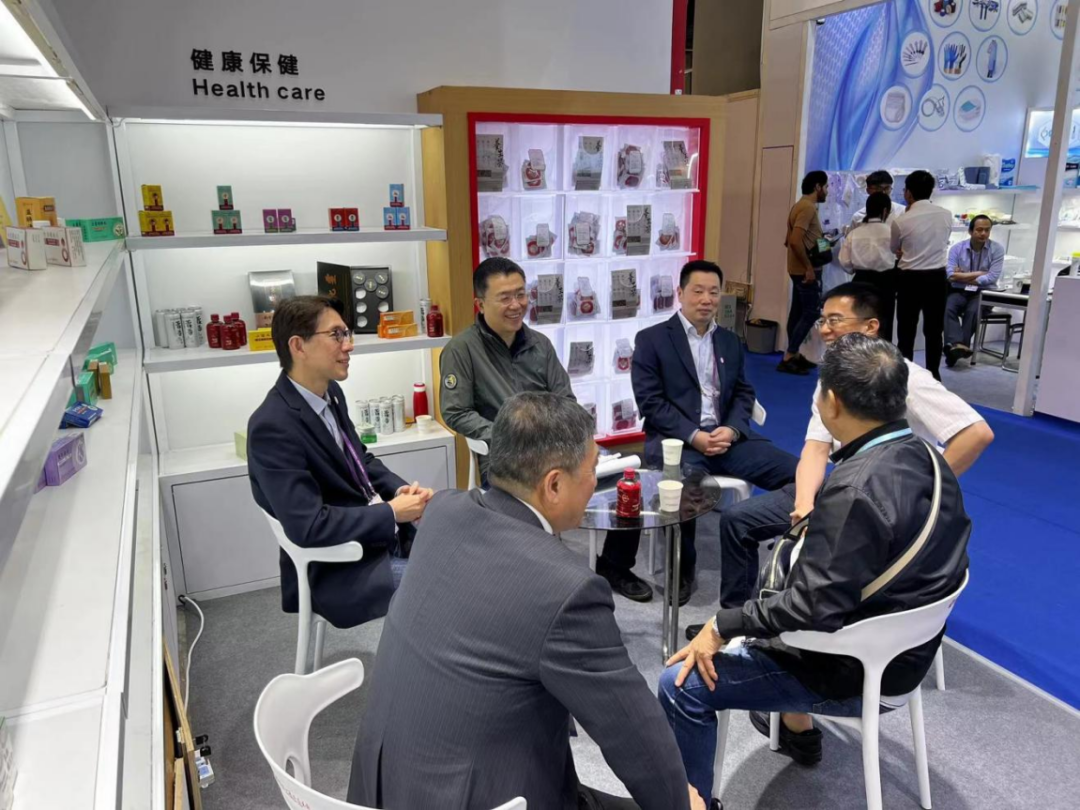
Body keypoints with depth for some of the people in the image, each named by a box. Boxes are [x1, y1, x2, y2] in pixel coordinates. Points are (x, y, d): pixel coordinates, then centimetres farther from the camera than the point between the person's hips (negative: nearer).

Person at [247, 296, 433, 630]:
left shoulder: (330, 392, 2)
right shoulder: (272, 427, -24)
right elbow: (308, 526, -28)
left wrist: (401, 490, -5)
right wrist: (392, 512, -20)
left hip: (383, 530, 8)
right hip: (339, 568, -8)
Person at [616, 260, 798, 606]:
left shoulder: (730, 341, 19)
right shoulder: (651, 339, 2)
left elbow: (743, 394, 14)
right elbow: (651, 402, -6)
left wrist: (732, 429, -8)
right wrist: (694, 435, -17)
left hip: (725, 436, 5)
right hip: (675, 438, -4)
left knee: (797, 472, -15)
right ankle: (681, 571, -10)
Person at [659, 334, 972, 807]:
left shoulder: (856, 488, -30)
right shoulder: (925, 457, -4)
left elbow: (813, 609, -29)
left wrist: (722, 626, -19)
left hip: (855, 670, -9)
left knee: (682, 684, -11)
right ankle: (798, 730, 44)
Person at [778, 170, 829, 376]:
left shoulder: (801, 205, 15)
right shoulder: (808, 207, -17)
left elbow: (791, 240, 19)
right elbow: (795, 241, -27)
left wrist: (819, 240, 15)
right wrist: (809, 268, -23)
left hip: (799, 269, 10)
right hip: (805, 270, -10)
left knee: (798, 311, 12)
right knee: (811, 313, -8)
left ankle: (794, 355, 18)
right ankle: (788, 358, -8)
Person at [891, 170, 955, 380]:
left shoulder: (901, 221, -11)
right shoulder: (946, 215, -1)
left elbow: (894, 250, 6)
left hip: (910, 278, -3)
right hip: (937, 277, 3)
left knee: (906, 331, 6)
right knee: (934, 331, 11)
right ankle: (933, 374, 17)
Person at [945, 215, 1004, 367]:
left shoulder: (997, 249, 0)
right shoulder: (957, 248, 2)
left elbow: (992, 277, -11)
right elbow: (950, 275, -10)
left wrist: (963, 276, -9)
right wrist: (978, 274, -9)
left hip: (984, 293, -1)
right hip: (959, 291, 1)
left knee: (973, 311, -32)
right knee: (948, 308, -30)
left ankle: (955, 348, -31)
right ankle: (956, 345, -47)